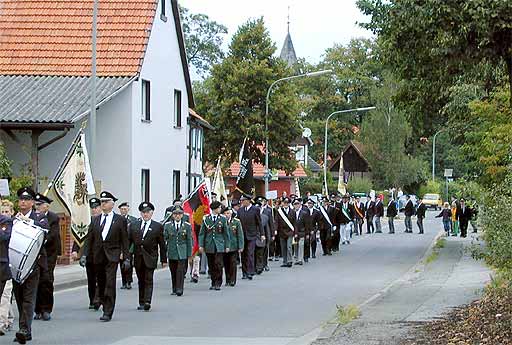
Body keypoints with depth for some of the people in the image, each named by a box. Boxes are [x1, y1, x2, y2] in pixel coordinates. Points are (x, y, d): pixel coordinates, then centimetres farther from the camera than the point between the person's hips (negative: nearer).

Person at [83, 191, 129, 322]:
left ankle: (108, 313, -11)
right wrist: (85, 255, 1)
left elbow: (124, 240, 2)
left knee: (110, 284, -11)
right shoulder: (95, 220, 11)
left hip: (112, 256, -4)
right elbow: (89, 239, 10)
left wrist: (126, 258, -3)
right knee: (101, 285, 8)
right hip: (98, 256, 4)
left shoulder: (120, 220, 2)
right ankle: (106, 308, 19)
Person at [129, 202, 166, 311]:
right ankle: (141, 303, 16)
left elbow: (162, 244, 3)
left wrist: (164, 259, 2)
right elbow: (129, 241, 9)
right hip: (138, 257, 3)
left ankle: (147, 302, -17)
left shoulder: (158, 226, 1)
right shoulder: (134, 225, 9)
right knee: (141, 281, 10)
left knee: (148, 280, -10)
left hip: (150, 258, -3)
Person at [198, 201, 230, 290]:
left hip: (219, 246, -1)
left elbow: (226, 233, 8)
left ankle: (218, 284, -3)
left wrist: (227, 246, 4)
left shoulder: (222, 219, 5)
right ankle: (213, 283, 16)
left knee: (218, 264, -9)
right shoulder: (206, 219, 4)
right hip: (209, 246, 1)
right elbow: (202, 233, 5)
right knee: (211, 266, 6)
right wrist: (201, 245, -3)